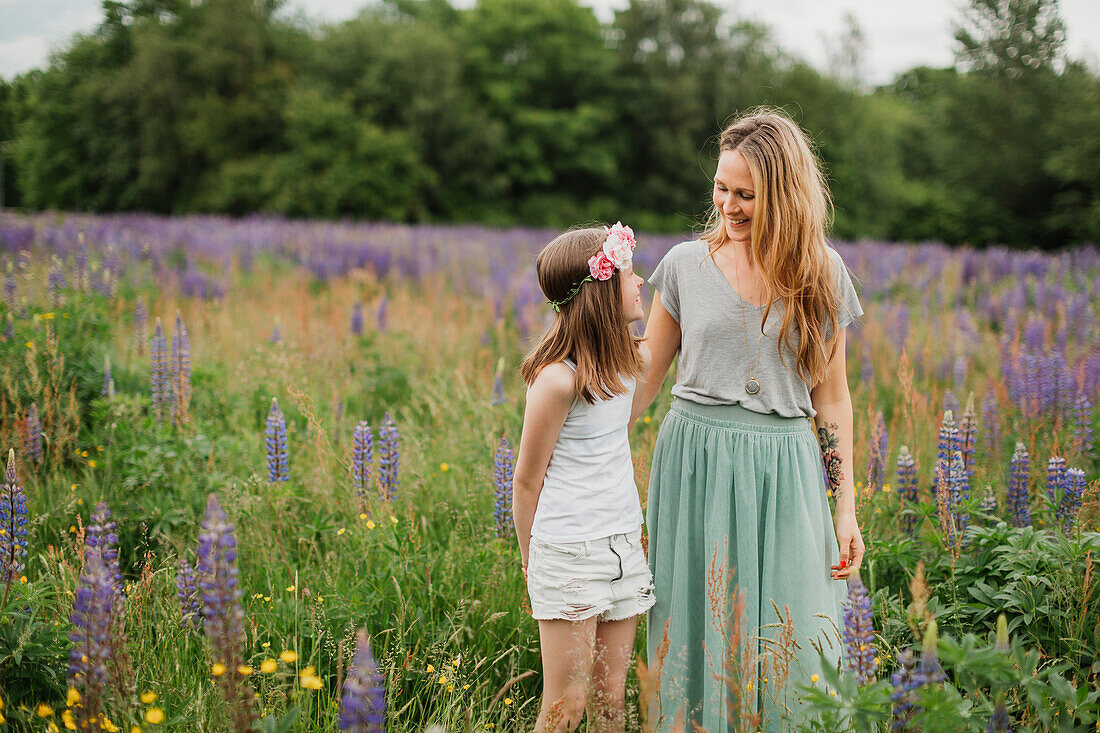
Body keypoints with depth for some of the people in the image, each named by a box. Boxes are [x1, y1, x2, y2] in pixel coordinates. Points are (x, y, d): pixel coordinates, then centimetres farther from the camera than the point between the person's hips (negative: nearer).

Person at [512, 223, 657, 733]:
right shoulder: (558, 378, -18)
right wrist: (530, 559, 1)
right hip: (568, 553, -7)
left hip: (624, 545, 7)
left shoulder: (631, 361, 6)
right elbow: (527, 480, -9)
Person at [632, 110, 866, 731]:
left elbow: (832, 394, 7)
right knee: (697, 635, 7)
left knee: (790, 651, 3)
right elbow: (644, 379, 8)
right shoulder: (686, 264, 2)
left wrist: (846, 509, 5)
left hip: (782, 470, 0)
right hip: (695, 465, 0)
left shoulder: (821, 273, 3)